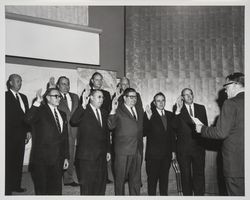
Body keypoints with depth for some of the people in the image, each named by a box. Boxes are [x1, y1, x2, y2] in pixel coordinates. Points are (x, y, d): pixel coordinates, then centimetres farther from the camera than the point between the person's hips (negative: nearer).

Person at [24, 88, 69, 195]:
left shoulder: (62, 114, 15)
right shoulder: (40, 111, -5)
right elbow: (28, 119, -28)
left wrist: (66, 157, 14)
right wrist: (37, 102, -36)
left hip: (58, 159, 5)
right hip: (41, 158, -5)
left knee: (56, 190, 8)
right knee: (41, 190, 4)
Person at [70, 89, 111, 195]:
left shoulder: (104, 113, 13)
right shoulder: (83, 111, -7)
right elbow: (73, 122, -28)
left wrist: (108, 150, 15)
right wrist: (83, 105, -32)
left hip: (101, 155, 6)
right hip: (87, 154, -6)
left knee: (101, 182, 11)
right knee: (87, 184, 2)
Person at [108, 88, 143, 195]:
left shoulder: (139, 112, 17)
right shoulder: (118, 111, -3)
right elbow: (111, 126, -18)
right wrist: (113, 110, -27)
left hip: (137, 150, 6)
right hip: (123, 150, -5)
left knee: (136, 179, 12)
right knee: (120, 178, 4)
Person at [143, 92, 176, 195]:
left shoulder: (170, 115, 10)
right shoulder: (149, 114, -6)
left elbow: (172, 134, 13)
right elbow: (144, 133, -17)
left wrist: (173, 150, 10)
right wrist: (148, 118, -28)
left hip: (167, 154, 5)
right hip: (153, 154, -4)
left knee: (164, 178, 12)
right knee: (152, 179, 4)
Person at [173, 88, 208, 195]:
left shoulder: (201, 108, 9)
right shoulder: (178, 110, 0)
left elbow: (205, 125, 11)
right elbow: (174, 126, -15)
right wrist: (178, 110, -22)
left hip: (198, 146, 2)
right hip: (183, 147, -2)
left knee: (199, 173, 5)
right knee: (185, 175, 8)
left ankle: (199, 195, 16)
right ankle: (187, 195, 19)